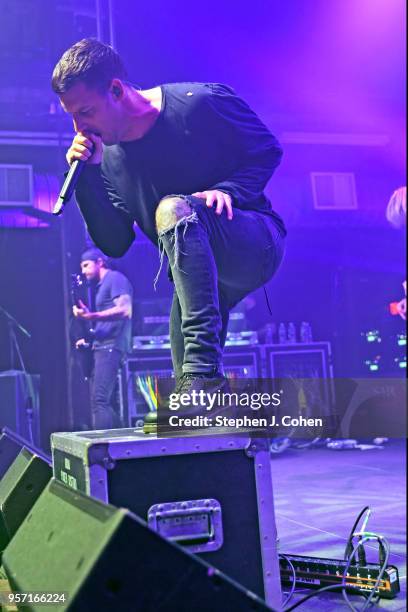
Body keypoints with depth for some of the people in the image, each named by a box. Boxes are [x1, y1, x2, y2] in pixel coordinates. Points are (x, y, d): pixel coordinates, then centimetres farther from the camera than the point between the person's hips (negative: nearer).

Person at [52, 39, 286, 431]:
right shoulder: (106, 156, 1)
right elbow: (114, 244, -1)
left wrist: (229, 191, -21)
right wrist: (88, 176, -13)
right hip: (197, 271, 6)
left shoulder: (201, 103, -13)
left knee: (174, 210, -35)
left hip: (255, 245, -6)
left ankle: (205, 368, -40)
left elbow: (268, 150, -3)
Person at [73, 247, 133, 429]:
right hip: (102, 346, 10)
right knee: (106, 401, 8)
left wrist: (91, 316, -26)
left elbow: (124, 310, -19)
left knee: (99, 400, -18)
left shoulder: (115, 278, -4)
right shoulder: (101, 285, 25)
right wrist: (89, 338, 17)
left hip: (111, 346, -10)